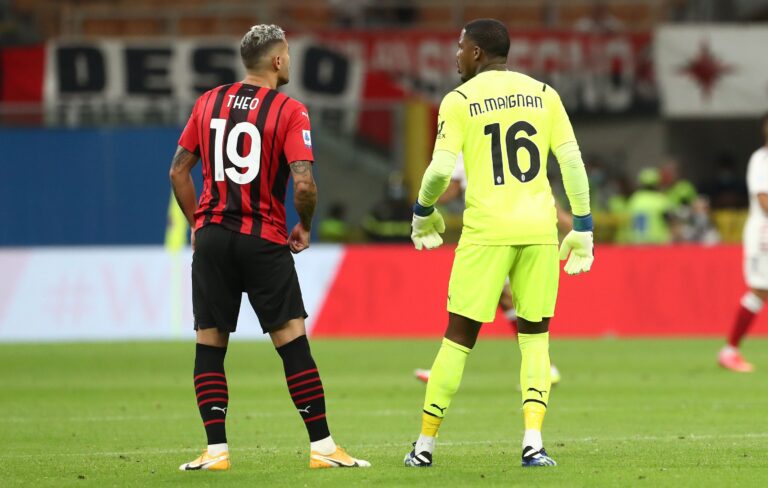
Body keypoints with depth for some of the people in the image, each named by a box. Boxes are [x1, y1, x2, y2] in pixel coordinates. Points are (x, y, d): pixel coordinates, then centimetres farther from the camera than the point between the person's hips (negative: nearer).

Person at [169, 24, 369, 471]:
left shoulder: (209, 103, 8)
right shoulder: (289, 111, -6)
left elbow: (179, 171, 10)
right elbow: (304, 184, -15)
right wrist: (305, 228, 3)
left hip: (212, 236, 3)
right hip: (264, 241, -3)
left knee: (209, 346, 7)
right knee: (293, 343, 0)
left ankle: (216, 449, 1)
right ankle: (322, 446, 1)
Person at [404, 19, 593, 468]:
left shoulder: (459, 101, 0)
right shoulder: (543, 94, 9)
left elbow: (441, 169, -8)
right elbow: (572, 162, 4)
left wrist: (423, 212, 11)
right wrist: (583, 227, 9)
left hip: (487, 229, -2)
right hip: (540, 229, 2)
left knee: (459, 337, 6)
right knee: (535, 336, 12)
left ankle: (425, 444, 12)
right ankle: (533, 441, -3)